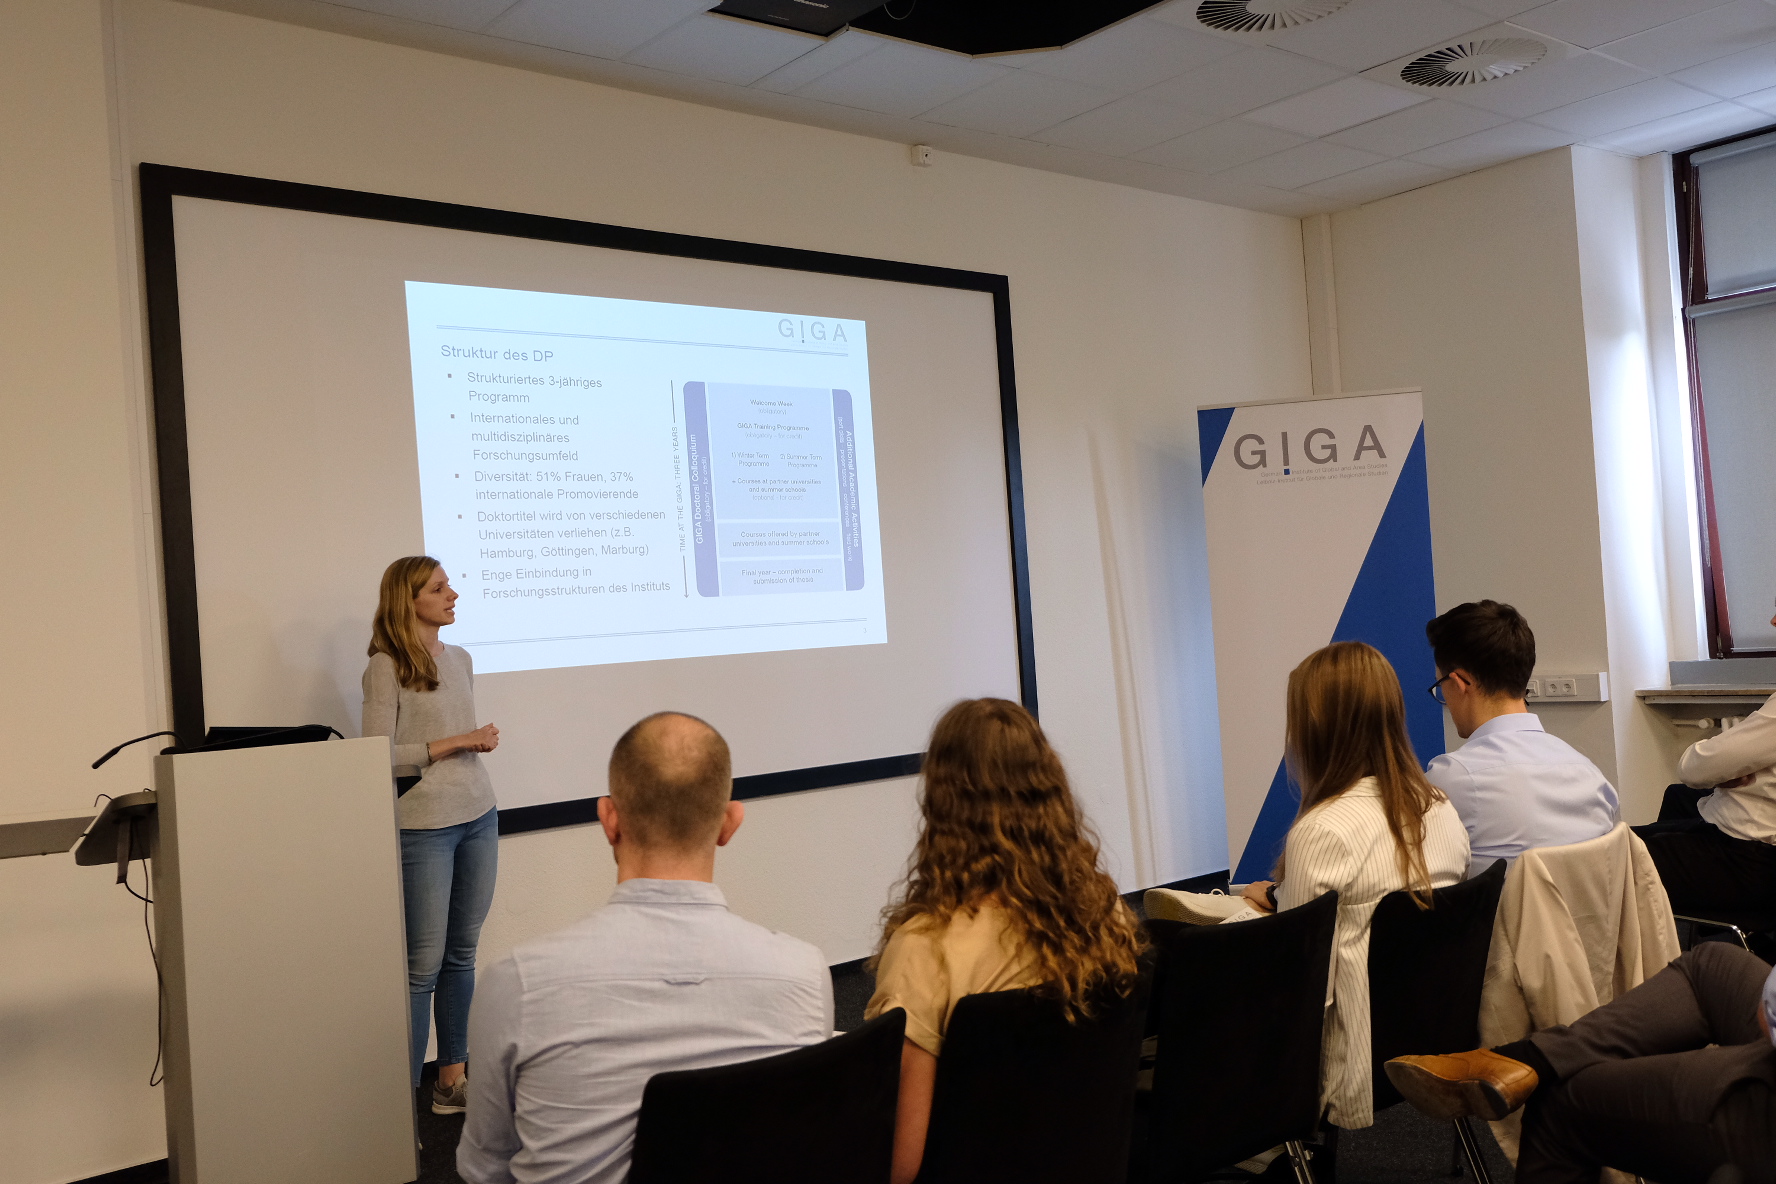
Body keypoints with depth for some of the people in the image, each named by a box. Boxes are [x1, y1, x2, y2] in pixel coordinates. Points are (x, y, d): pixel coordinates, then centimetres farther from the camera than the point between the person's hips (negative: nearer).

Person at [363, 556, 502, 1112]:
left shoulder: (460, 660, 12)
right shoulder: (385, 668, -9)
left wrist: (483, 740, 2)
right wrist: (453, 743, -15)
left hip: (478, 816, 7)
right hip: (422, 826, -6)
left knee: (462, 955, 11)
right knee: (422, 966, -2)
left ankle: (452, 1080, 21)